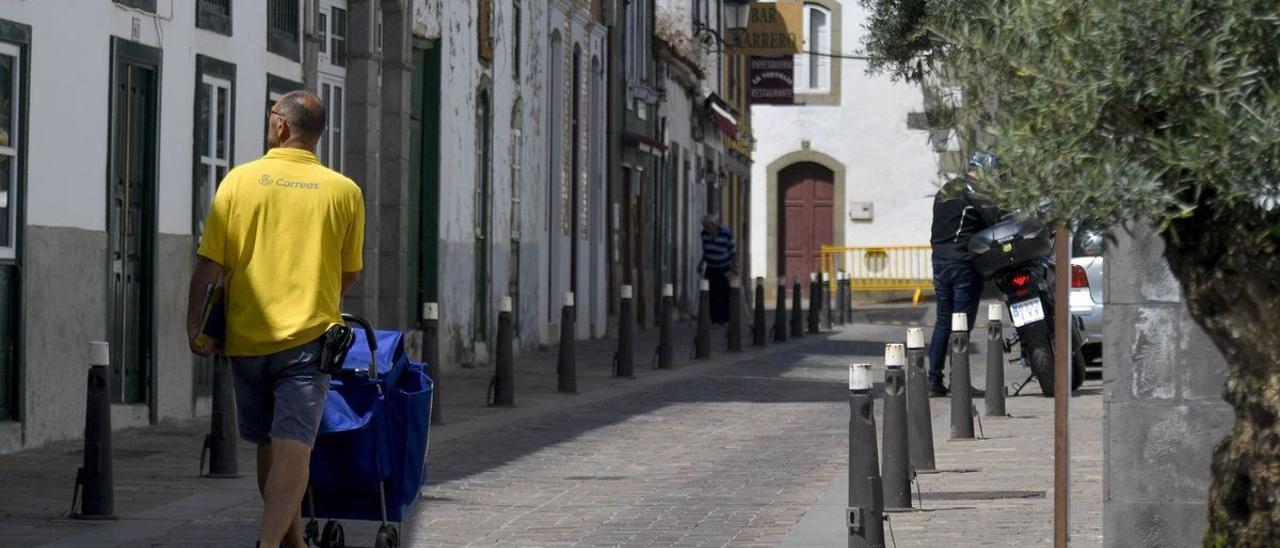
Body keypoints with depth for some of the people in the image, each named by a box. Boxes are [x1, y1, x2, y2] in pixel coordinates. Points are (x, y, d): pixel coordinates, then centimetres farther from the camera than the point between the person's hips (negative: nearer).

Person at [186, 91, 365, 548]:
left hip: (248, 338, 2)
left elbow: (208, 264, -4)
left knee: (269, 447, 16)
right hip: (308, 337, -1)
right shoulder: (344, 191, 1)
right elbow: (349, 273, 10)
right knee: (293, 447, -7)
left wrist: (195, 326, 1)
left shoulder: (240, 180, 0)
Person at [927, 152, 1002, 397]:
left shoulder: (944, 190, 17)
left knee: (943, 321, 12)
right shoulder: (975, 192, -9)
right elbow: (995, 220, -17)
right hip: (965, 262, -8)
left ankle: (934, 379, 9)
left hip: (940, 260, 8)